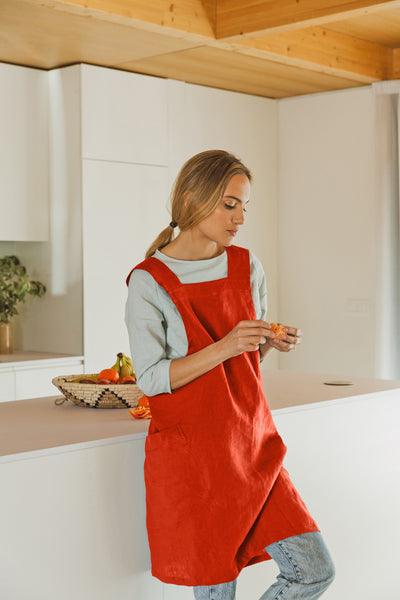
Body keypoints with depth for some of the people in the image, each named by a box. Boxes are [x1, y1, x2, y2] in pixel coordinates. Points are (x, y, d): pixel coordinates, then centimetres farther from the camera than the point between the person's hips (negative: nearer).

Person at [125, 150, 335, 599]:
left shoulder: (247, 268, 7)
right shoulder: (149, 281, -10)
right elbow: (151, 378, -12)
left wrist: (273, 343, -5)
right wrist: (224, 347, -22)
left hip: (251, 444, 5)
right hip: (189, 456, -5)